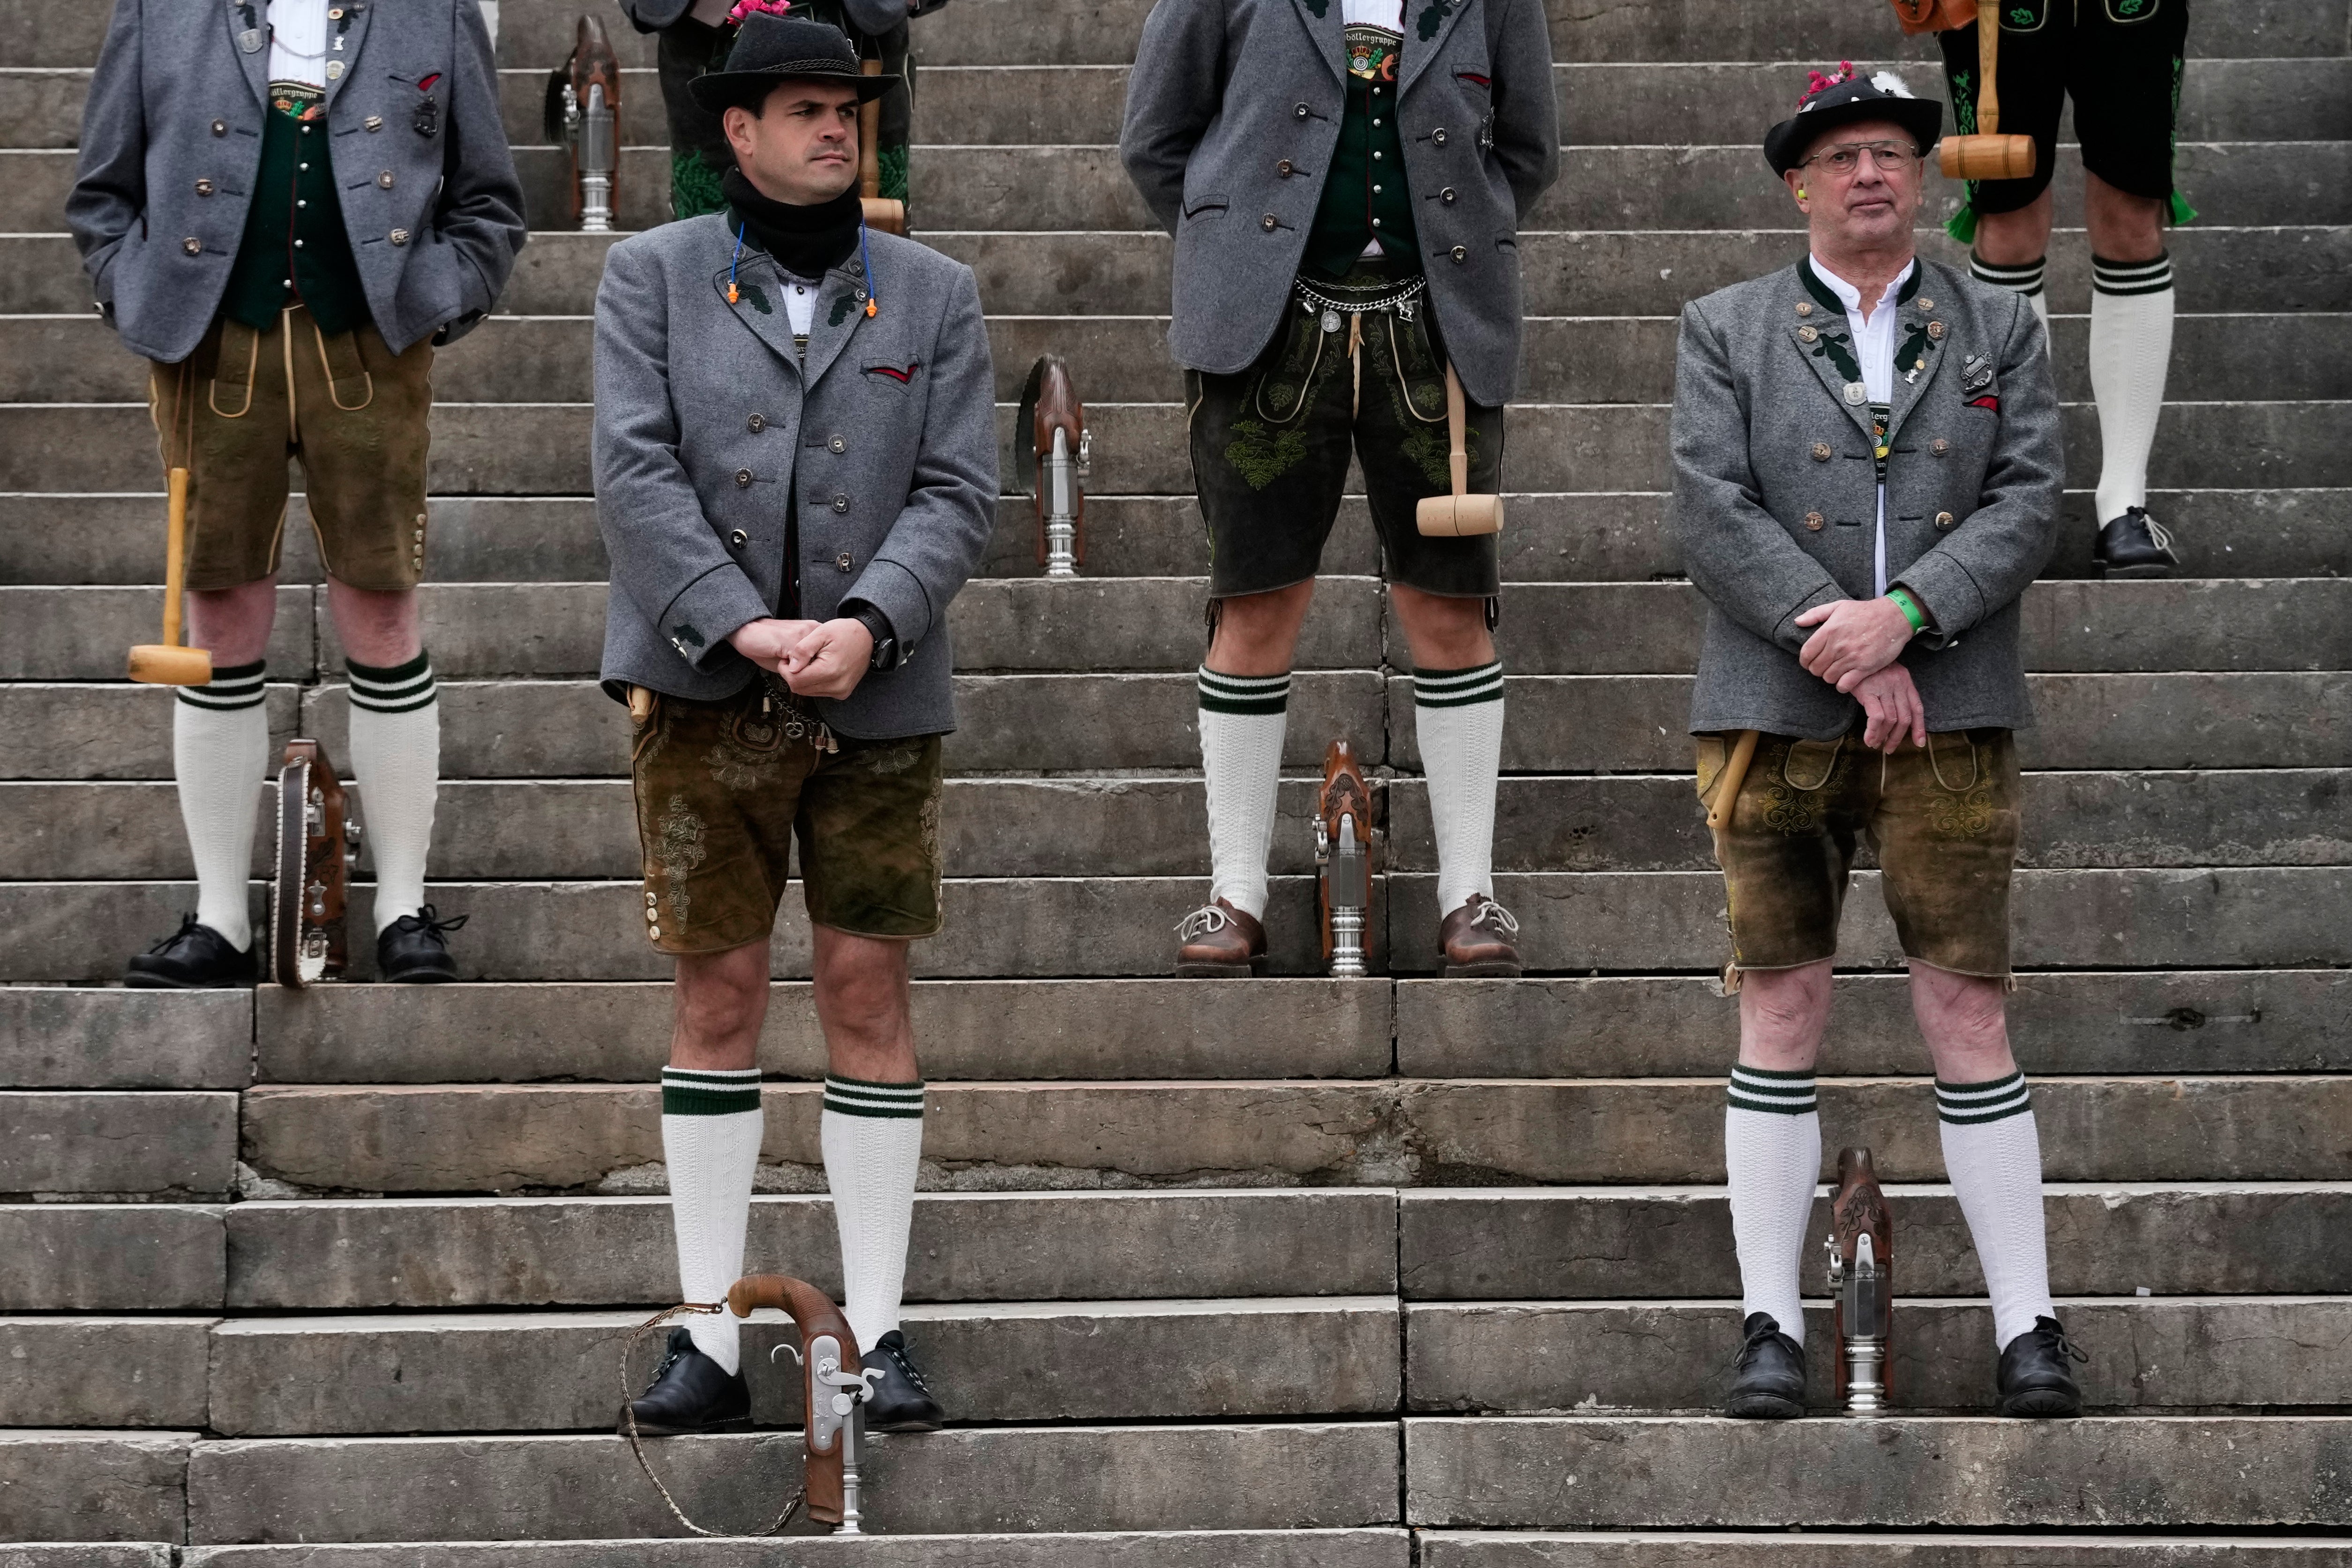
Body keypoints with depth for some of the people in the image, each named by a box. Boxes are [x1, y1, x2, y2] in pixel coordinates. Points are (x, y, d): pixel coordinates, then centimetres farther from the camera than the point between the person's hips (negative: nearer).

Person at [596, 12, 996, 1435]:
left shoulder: (935, 296, 6)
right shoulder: (654, 278, 3)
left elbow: (960, 497, -3)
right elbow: (637, 476, -8)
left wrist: (865, 627, -19)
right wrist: (741, 632, -19)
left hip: (877, 696, 1)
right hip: (707, 692, -1)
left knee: (871, 991, 1)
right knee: (720, 993, 1)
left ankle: (880, 1332, 8)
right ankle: (710, 1342, 6)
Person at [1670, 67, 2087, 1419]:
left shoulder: (2001, 331, 10)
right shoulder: (1725, 333, 7)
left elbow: (2028, 505, -1)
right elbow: (1712, 512, -5)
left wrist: (1900, 619, -16)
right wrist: (1849, 655, -13)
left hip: (1950, 717, 0)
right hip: (1776, 718, 0)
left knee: (1970, 1019, -2)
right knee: (1781, 1017, 1)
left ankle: (2030, 1327, 3)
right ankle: (1773, 1328, 6)